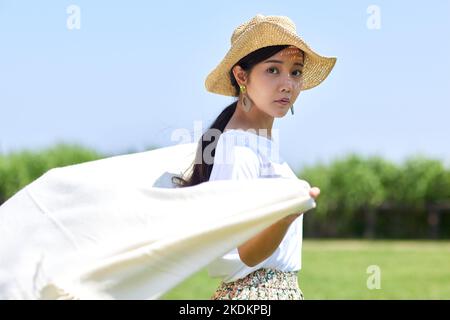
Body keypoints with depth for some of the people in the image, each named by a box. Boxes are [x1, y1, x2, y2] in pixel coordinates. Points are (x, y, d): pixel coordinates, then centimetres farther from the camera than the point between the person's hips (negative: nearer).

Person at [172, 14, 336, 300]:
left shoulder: (265, 138, 10)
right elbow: (238, 257, -24)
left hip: (282, 289, 9)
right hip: (257, 293, -9)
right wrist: (286, 217, -38)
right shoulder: (239, 148, -17)